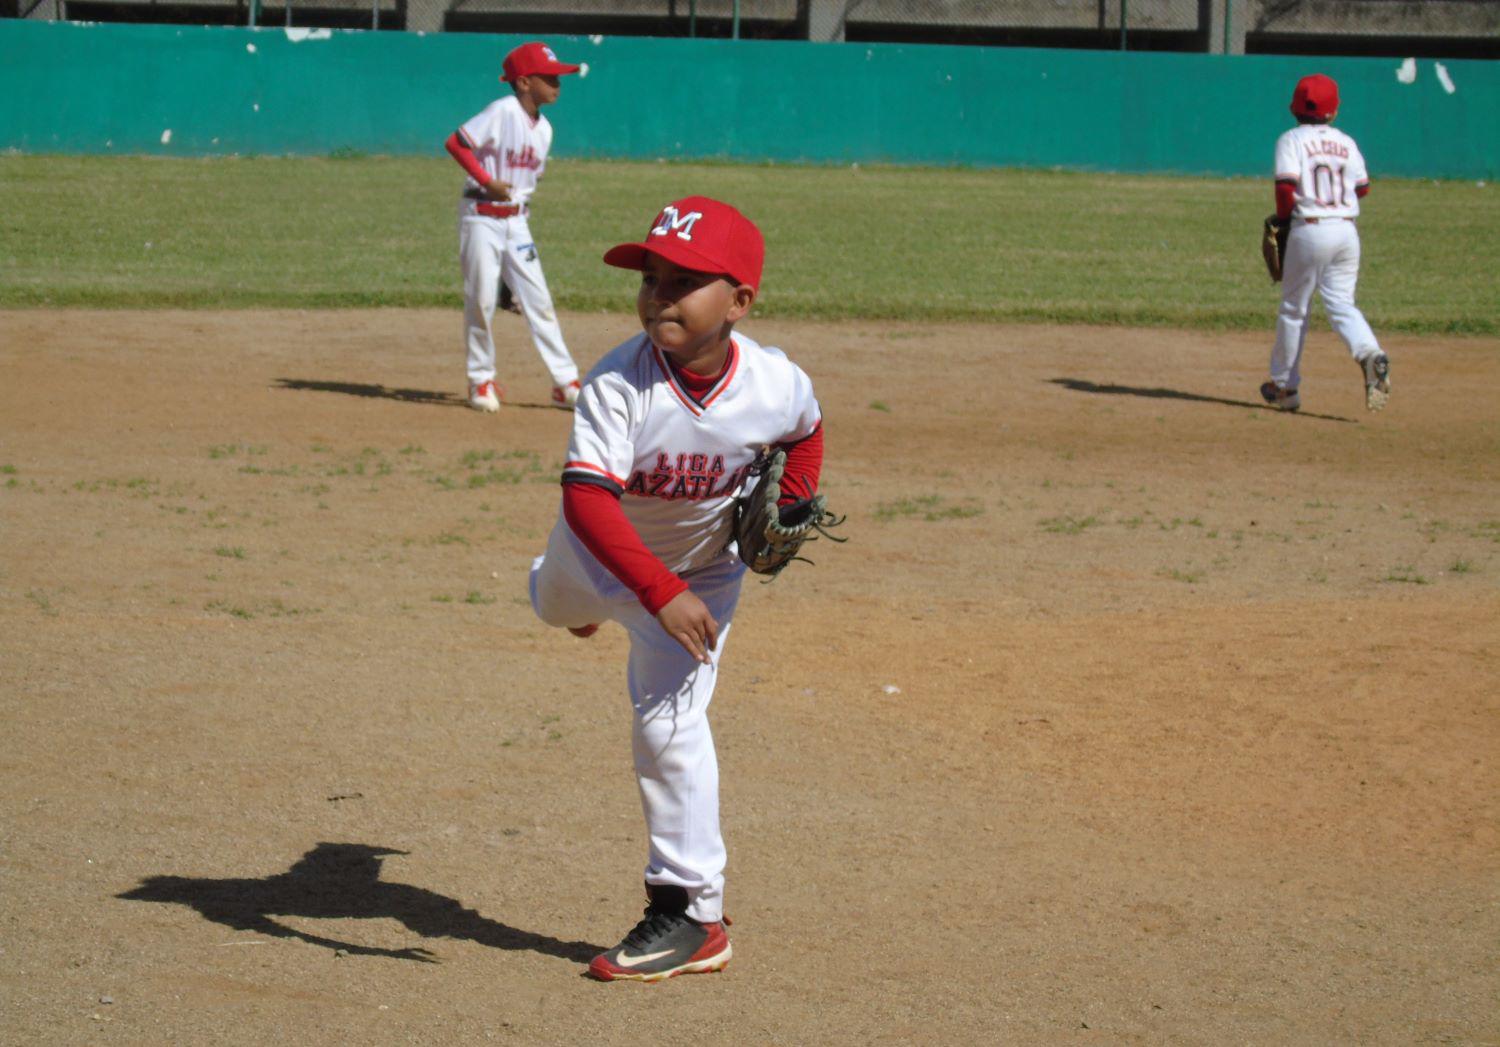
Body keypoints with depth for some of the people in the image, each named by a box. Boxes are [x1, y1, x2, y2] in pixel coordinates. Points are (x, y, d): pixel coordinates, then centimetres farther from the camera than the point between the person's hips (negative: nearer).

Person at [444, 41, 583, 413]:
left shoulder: (543, 128, 8)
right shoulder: (503, 112, -14)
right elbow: (455, 143, -20)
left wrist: (520, 208, 13)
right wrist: (487, 182, -22)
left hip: (515, 219, 6)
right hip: (481, 215, -6)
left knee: (538, 299, 3)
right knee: (481, 300, -2)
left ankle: (566, 382, 3)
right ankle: (481, 380, 12)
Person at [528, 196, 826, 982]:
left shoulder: (776, 386, -27)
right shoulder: (619, 382, -37)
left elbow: (806, 434, 0)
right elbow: (587, 497, -45)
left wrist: (792, 508, -15)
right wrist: (658, 592, -52)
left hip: (704, 568, -1)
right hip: (603, 553, 1)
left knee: (669, 721, -11)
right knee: (558, 605, 32)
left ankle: (691, 913, -4)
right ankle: (567, 595, 74)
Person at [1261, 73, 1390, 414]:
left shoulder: (1292, 140, -4)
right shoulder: (1346, 143, 11)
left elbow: (1286, 185, -14)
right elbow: (1362, 187, 12)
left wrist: (1282, 219, -1)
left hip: (1310, 230, -4)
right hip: (1347, 230, 4)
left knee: (1293, 309, 7)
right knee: (1342, 304, 6)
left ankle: (1285, 385, 14)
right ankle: (1369, 354, -22)